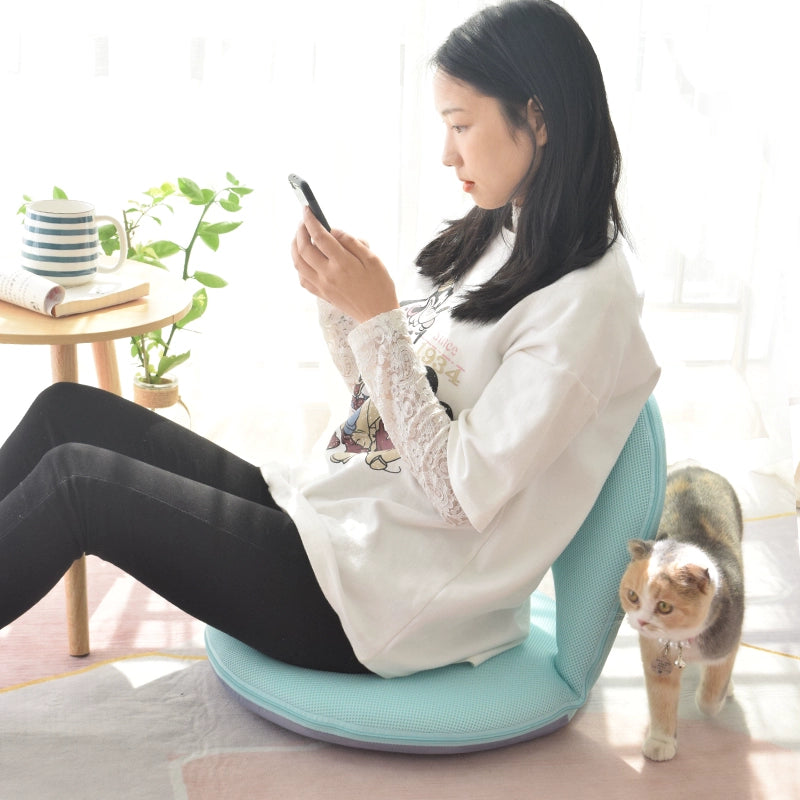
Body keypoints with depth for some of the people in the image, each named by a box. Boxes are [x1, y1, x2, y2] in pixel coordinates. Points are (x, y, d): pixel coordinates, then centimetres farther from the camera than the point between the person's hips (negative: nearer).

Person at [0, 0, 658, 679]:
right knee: (71, 411, 0)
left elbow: (462, 492, -21)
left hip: (377, 595, -8)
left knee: (74, 479, -15)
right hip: (324, 505, 9)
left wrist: (378, 316, -22)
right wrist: (336, 298, -3)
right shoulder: (488, 240, 9)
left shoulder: (586, 302, -17)